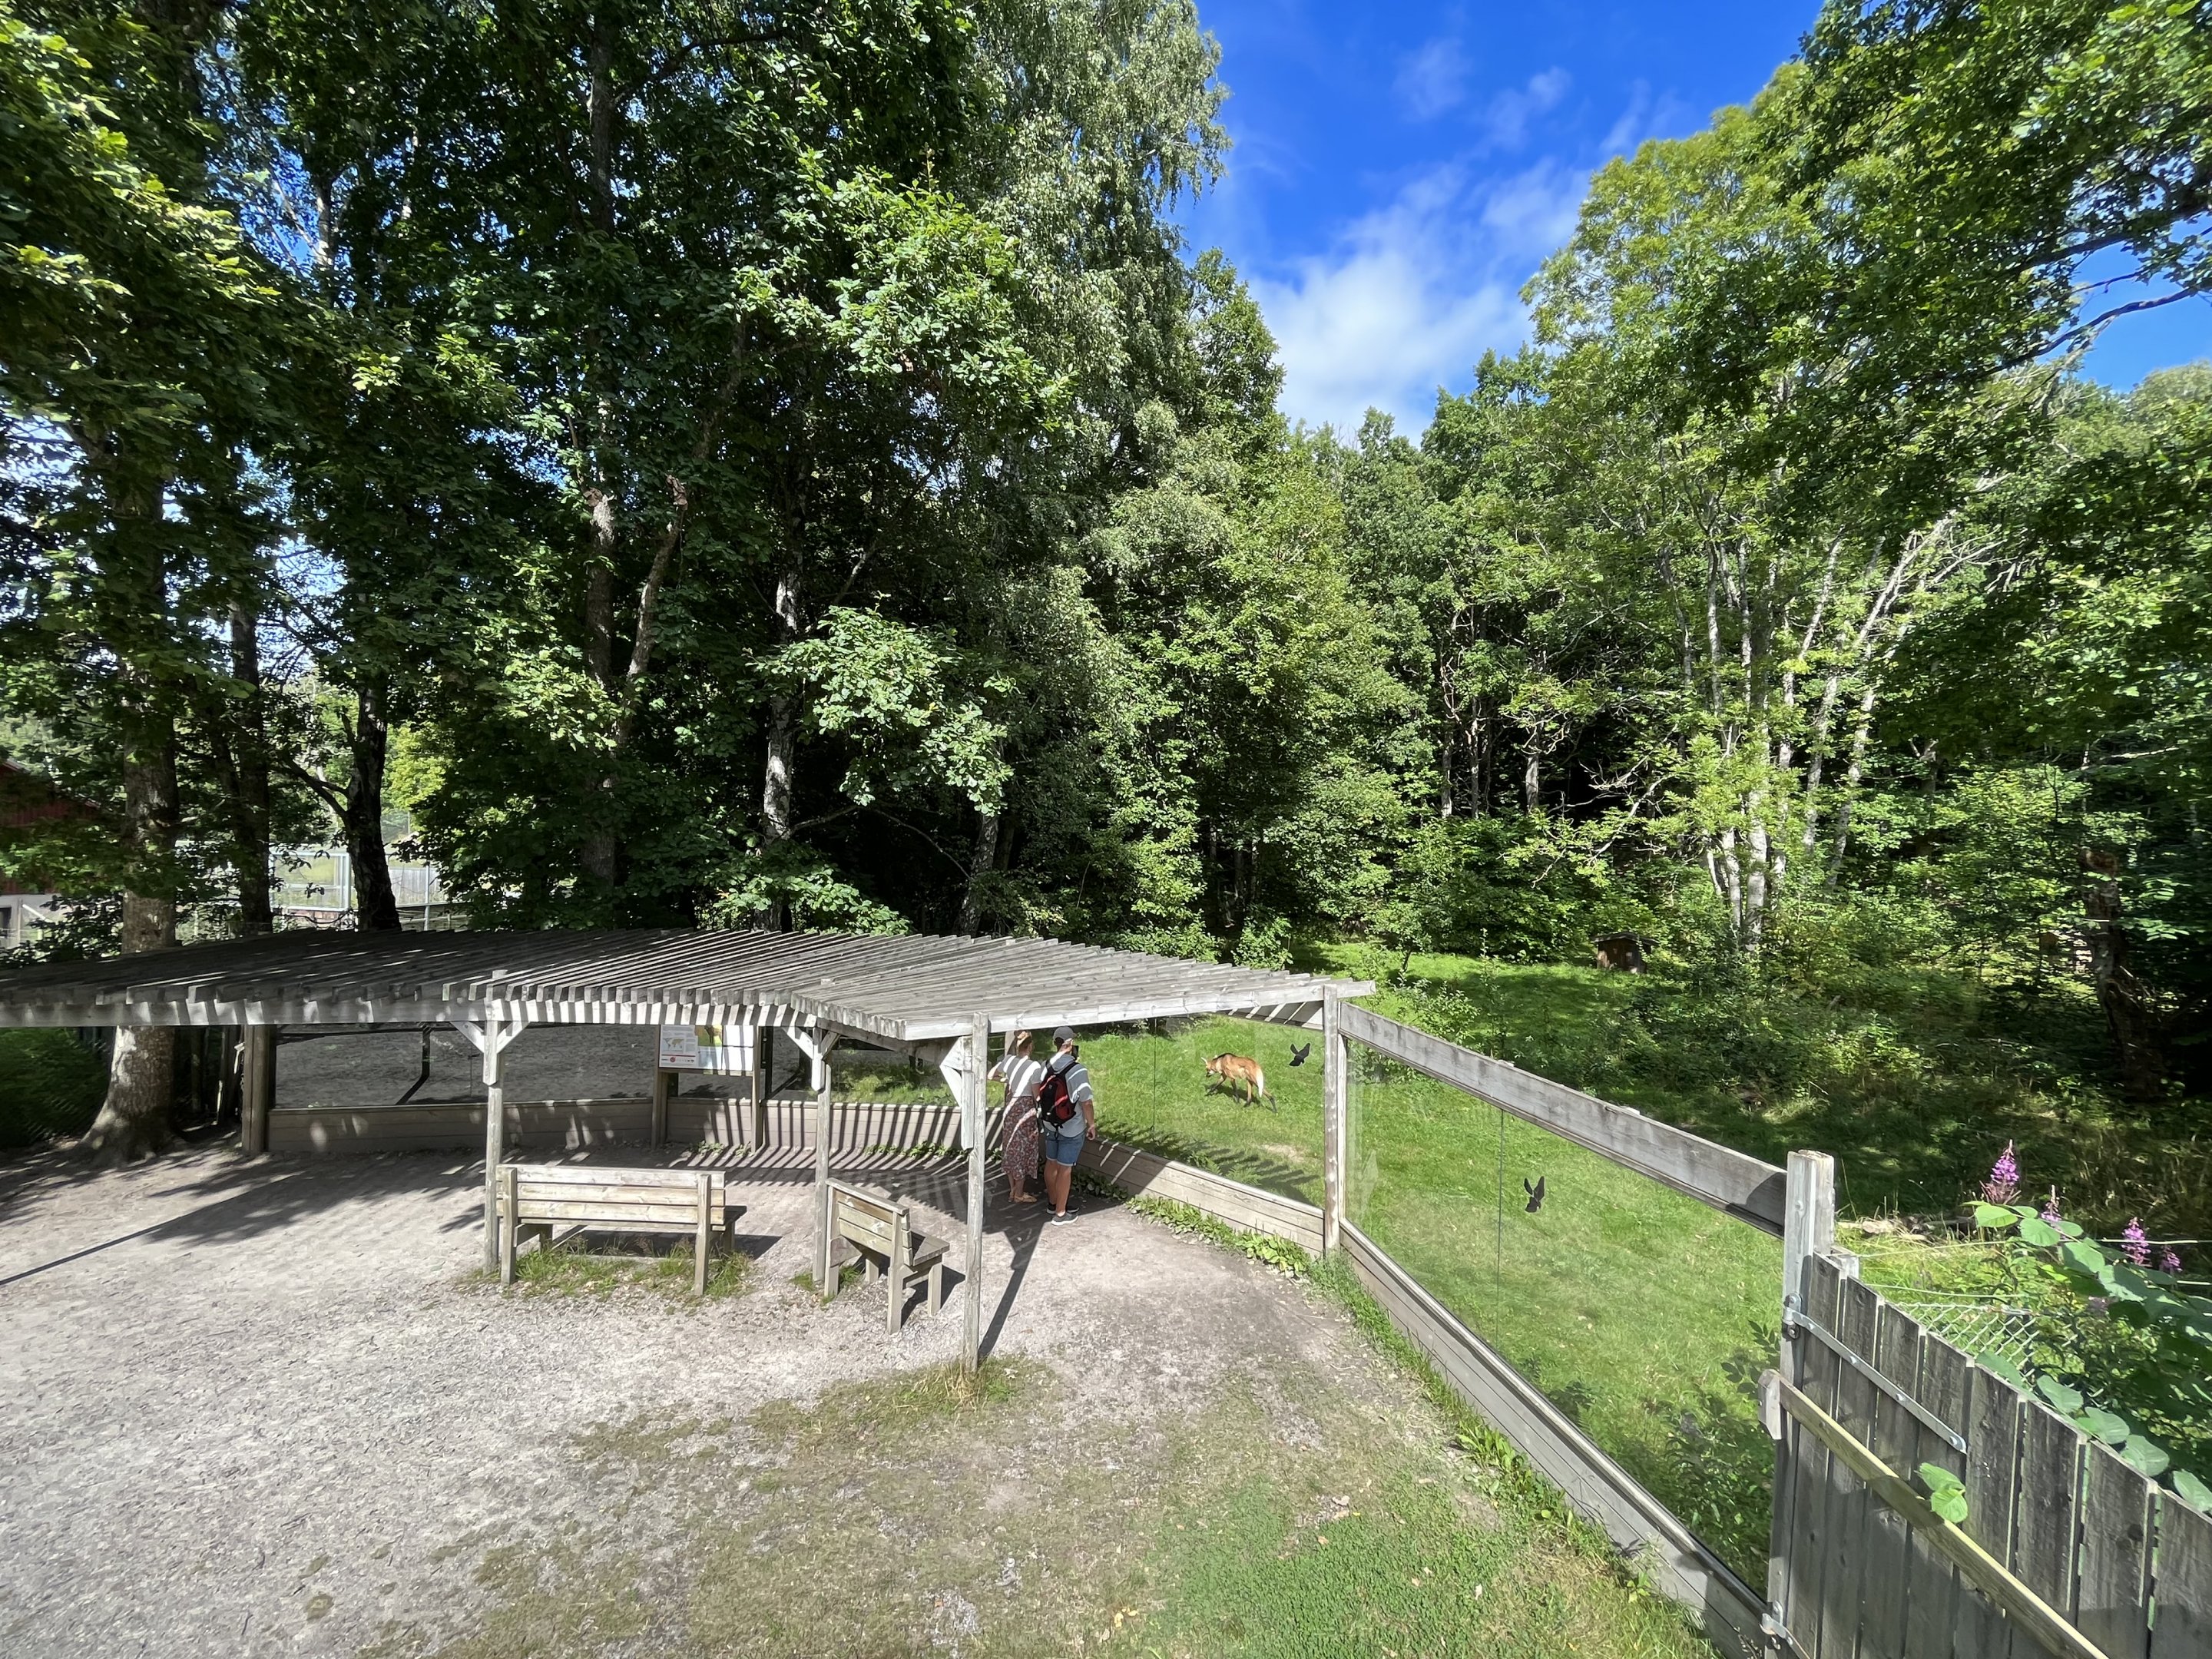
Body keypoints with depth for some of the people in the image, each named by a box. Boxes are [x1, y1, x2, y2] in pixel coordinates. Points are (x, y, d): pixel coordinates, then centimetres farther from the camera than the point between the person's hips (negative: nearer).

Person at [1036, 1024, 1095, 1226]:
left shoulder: (1045, 1066, -5)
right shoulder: (1078, 1071, -23)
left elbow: (1040, 1095, 6)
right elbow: (1086, 1102, -18)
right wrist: (1092, 1124, -4)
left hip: (1049, 1124, 6)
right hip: (1072, 1129, -6)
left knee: (1051, 1163, 19)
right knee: (1065, 1169, 4)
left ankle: (1052, 1202, 36)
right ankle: (1060, 1214, 13)